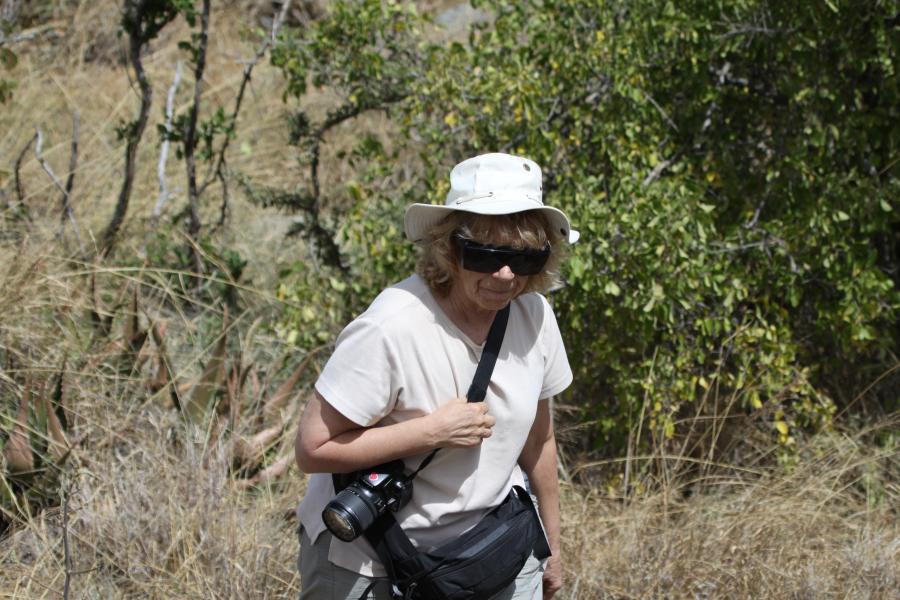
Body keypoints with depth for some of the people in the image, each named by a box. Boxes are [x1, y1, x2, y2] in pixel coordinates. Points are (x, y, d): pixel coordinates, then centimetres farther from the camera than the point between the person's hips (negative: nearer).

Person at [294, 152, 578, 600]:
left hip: (496, 546, 5)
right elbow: (313, 449, -23)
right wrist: (434, 430, -27)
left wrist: (551, 545, 18)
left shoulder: (534, 315, -6)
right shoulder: (392, 328, -26)